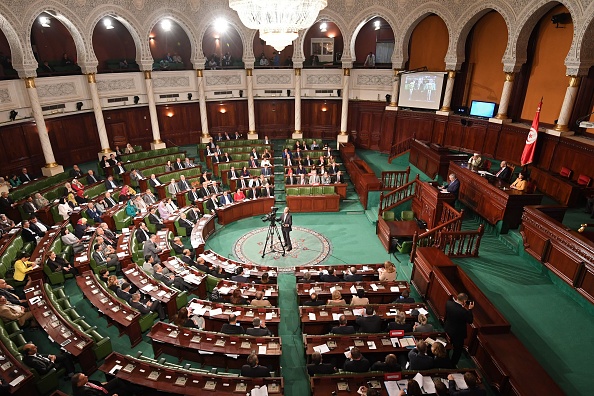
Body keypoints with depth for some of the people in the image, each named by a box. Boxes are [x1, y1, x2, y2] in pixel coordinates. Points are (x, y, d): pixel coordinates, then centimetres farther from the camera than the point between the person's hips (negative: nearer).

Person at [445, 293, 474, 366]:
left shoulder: (448, 303, -20)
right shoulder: (464, 311, -35)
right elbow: (470, 321, -17)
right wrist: (470, 309, -12)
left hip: (447, 330, 6)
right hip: (458, 334, -6)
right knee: (457, 350, 21)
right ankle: (453, 365, 37)